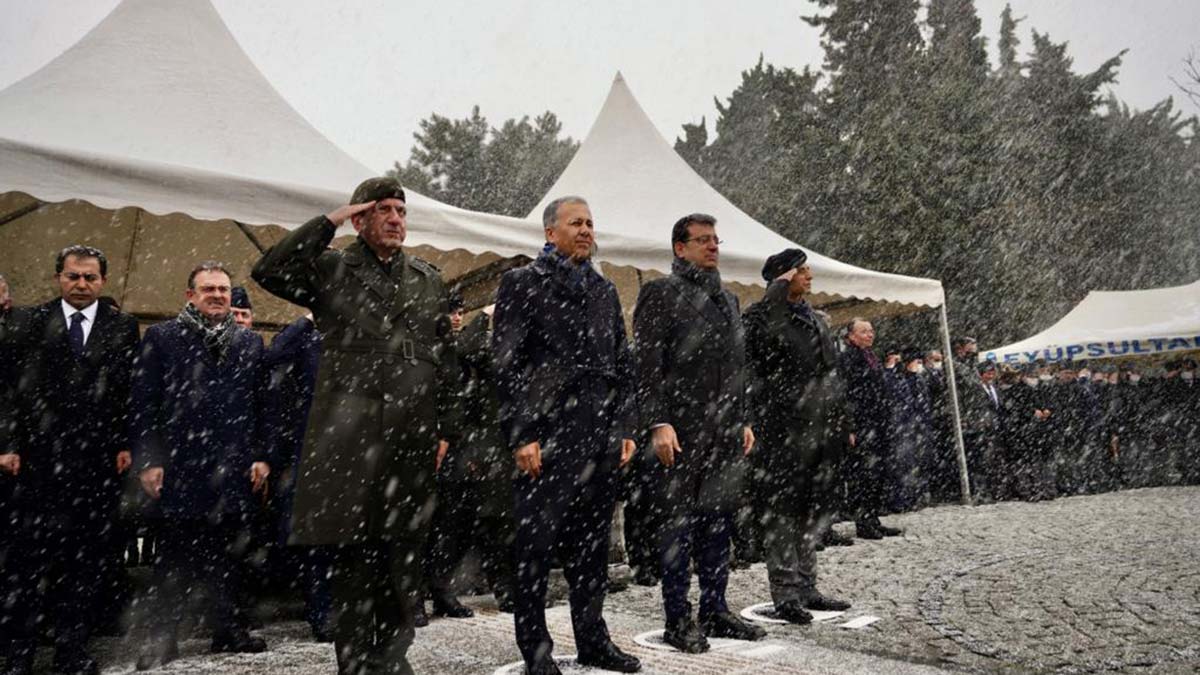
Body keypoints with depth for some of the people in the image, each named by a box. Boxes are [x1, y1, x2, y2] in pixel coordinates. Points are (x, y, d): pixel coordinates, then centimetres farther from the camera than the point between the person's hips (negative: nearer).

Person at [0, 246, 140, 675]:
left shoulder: (122, 327, 7)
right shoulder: (35, 321, 6)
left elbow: (130, 391, 5)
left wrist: (126, 444, -1)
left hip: (98, 456, 1)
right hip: (41, 453, -1)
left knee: (86, 557, 6)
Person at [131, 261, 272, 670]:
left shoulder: (250, 343, 12)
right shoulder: (161, 338, 4)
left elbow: (262, 406, 10)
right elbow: (144, 404, -1)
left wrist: (262, 456, 3)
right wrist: (147, 460, -7)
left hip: (234, 470, 3)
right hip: (179, 468, -2)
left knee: (229, 556, 9)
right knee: (174, 559, 4)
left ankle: (230, 630, 21)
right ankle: (163, 638, 15)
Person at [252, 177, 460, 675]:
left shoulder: (429, 281, 15)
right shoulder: (330, 269, 5)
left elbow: (445, 361, 15)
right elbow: (268, 273, -13)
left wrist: (446, 428, 9)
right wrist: (327, 222, -10)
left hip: (413, 439, 3)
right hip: (351, 437, -3)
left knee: (405, 553, 10)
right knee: (354, 552, 2)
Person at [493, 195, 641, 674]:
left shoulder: (604, 289, 16)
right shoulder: (522, 284, -1)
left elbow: (622, 364, 18)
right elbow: (506, 366, -7)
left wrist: (625, 429, 11)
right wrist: (521, 436, -13)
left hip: (600, 436, 6)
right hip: (547, 437, -5)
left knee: (593, 543, 13)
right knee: (537, 543, 2)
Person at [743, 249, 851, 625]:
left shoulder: (814, 320, 19)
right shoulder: (760, 317, -6)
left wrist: (844, 423, 20)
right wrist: (780, 286, -21)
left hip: (822, 432, 8)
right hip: (786, 432, -8)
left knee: (811, 513, 14)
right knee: (783, 514, -3)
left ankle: (806, 589, 24)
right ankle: (786, 594, 4)